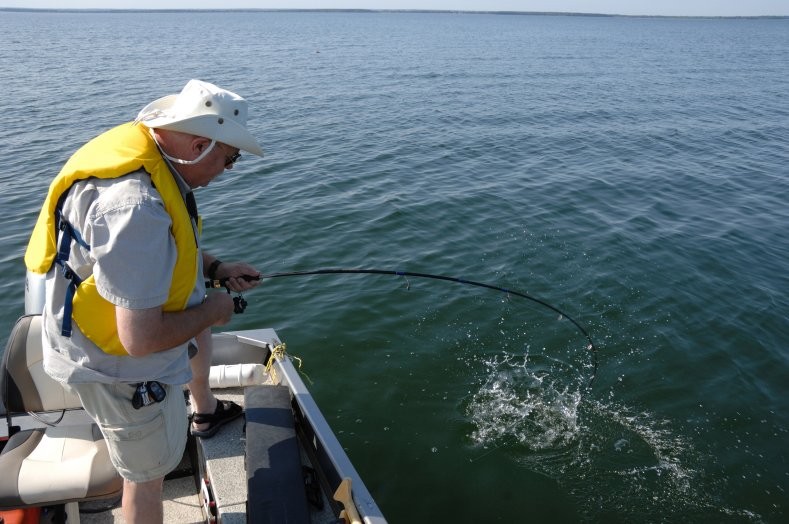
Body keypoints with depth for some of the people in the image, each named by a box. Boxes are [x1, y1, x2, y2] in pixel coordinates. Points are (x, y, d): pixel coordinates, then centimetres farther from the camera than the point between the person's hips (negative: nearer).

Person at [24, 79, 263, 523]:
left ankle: (207, 411, 60)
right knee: (149, 475, 8)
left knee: (202, 329, 33)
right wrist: (212, 309, -20)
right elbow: (142, 339, -35)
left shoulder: (145, 148, -9)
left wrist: (217, 268, 3)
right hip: (118, 363, -10)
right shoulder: (137, 206, -39)